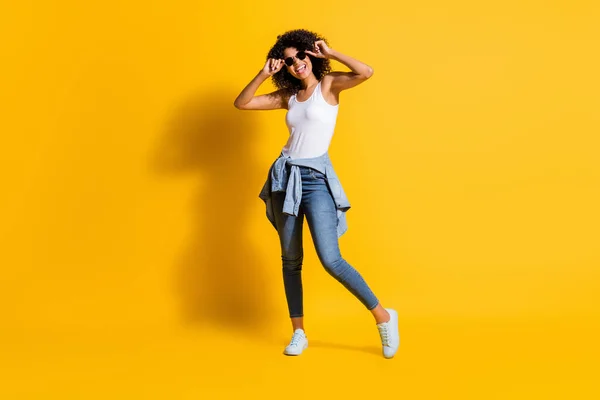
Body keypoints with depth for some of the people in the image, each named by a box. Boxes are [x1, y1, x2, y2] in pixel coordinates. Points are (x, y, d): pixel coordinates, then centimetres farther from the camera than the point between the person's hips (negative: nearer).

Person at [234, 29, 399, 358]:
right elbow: (241, 104, 10)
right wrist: (263, 74, -1)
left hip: (316, 179, -5)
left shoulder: (329, 84, -1)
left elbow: (366, 73, -20)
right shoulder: (288, 96, 12)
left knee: (331, 260, -15)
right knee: (290, 260, 9)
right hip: (286, 177, 6)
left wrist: (330, 53, -10)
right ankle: (299, 333, 22)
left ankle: (383, 317, 3)